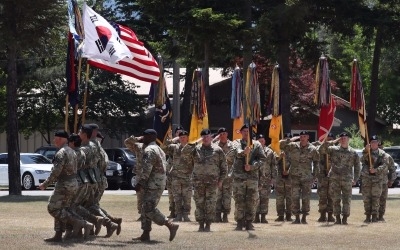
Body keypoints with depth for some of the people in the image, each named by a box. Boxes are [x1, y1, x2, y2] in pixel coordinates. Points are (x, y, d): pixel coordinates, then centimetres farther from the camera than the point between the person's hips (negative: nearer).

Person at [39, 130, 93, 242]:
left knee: (53, 209, -4)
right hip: (73, 184, 10)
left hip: (64, 185, -10)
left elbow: (56, 171, -22)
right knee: (61, 210, 12)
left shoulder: (61, 153, -15)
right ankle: (58, 235, 9)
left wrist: (45, 184, -15)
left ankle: (77, 222, -13)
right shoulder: (72, 151, 14)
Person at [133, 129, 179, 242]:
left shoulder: (149, 150, -13)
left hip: (153, 184, -11)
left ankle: (171, 226, -14)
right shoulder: (158, 149, 20)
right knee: (146, 209, 12)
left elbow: (147, 169, -21)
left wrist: (140, 183, -16)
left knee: (149, 210, -12)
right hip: (160, 183, 11)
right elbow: (164, 166, 22)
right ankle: (145, 234, 12)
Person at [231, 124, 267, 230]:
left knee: (252, 201, 1)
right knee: (239, 200, -1)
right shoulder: (237, 142, 6)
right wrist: (243, 152, -40)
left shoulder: (257, 144, 9)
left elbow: (263, 159, 1)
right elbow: (236, 151, -17)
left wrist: (252, 166, -14)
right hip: (239, 176, -1)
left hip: (253, 176, 1)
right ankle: (240, 222, 6)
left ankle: (249, 222, 9)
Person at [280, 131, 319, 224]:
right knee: (295, 197, -1)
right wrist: (290, 140, -8)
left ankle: (304, 217, 8)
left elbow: (316, 161, 10)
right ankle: (297, 217, 4)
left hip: (307, 177, -1)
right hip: (295, 176, 1)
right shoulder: (293, 146, 3)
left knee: (306, 198, 1)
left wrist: (314, 173, 6)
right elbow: (280, 144, 2)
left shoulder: (312, 149, 1)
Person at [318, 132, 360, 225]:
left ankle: (345, 218, 1)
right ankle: (337, 218, 9)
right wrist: (327, 143, -11)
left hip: (347, 179, -1)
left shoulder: (353, 153, 9)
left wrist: (355, 179, 4)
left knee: (347, 200, -4)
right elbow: (320, 150, 5)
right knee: (336, 199, 3)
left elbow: (357, 167, 13)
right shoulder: (333, 149, 9)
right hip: (334, 179, 1)